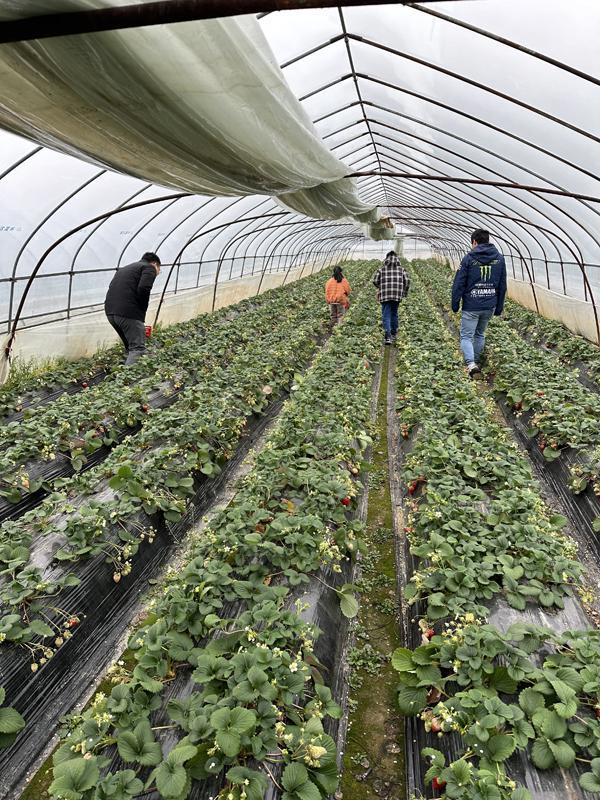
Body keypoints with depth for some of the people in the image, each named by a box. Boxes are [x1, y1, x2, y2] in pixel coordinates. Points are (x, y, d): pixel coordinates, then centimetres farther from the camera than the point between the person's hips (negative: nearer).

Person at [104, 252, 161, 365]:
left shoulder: (124, 269, 31)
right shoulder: (149, 268, 6)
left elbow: (113, 288, 22)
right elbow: (143, 289, -14)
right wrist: (143, 310, 0)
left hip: (110, 310, 8)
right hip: (128, 313, -8)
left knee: (130, 347, 18)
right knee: (138, 348, -9)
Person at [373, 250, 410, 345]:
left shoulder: (382, 268, 5)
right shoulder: (401, 268, 8)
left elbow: (375, 281, -1)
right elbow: (407, 281, 1)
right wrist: (404, 292, 14)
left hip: (385, 295, -2)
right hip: (397, 295, 2)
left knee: (386, 316, -2)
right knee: (394, 314, 19)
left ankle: (388, 337, -17)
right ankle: (393, 335, 29)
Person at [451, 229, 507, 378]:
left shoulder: (469, 258, -7)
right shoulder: (499, 258, 7)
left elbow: (459, 283, -8)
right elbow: (502, 286, 9)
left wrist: (455, 304, 1)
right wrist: (499, 307, 15)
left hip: (471, 306, -4)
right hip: (489, 306, 5)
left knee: (466, 336, -1)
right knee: (480, 335, 20)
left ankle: (471, 364, -20)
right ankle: (476, 362, 30)